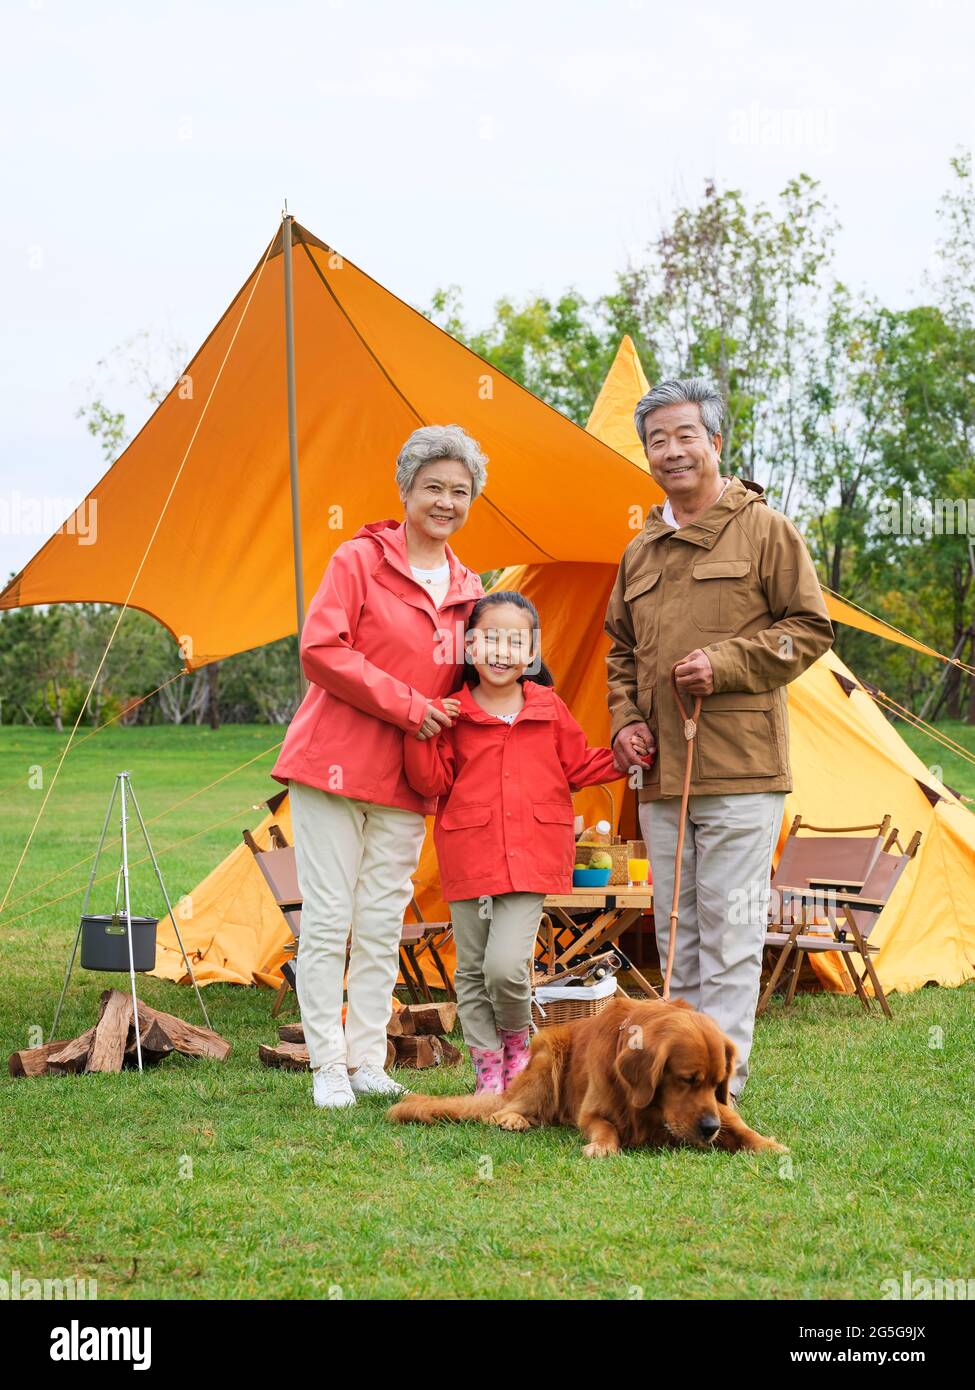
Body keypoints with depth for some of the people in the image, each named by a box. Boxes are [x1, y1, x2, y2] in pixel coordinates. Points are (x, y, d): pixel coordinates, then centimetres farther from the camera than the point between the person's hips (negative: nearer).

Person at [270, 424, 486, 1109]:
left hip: (407, 781, 5)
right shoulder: (359, 560, -3)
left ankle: (367, 1061, 15)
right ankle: (327, 1065, 5)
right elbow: (321, 651, -12)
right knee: (327, 918, -2)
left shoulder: (468, 590, 13)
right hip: (335, 764, -5)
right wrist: (406, 705, -14)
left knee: (383, 924, 7)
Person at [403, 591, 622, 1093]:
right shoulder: (452, 713, 0)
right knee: (472, 971, 7)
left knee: (506, 965, -15)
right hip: (468, 858, 1)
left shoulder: (549, 709, 6)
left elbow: (578, 767, 16)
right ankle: (489, 1072, 21)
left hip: (530, 859, -1)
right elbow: (430, 781, -4)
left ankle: (517, 1041, 15)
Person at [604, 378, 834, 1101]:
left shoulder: (764, 529, 0)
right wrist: (625, 718, 7)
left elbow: (810, 628, -3)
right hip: (662, 774, 6)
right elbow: (621, 653, 24)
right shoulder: (639, 553, 16)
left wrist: (727, 663, -13)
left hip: (741, 772, -6)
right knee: (676, 935, 12)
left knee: (728, 934, -6)